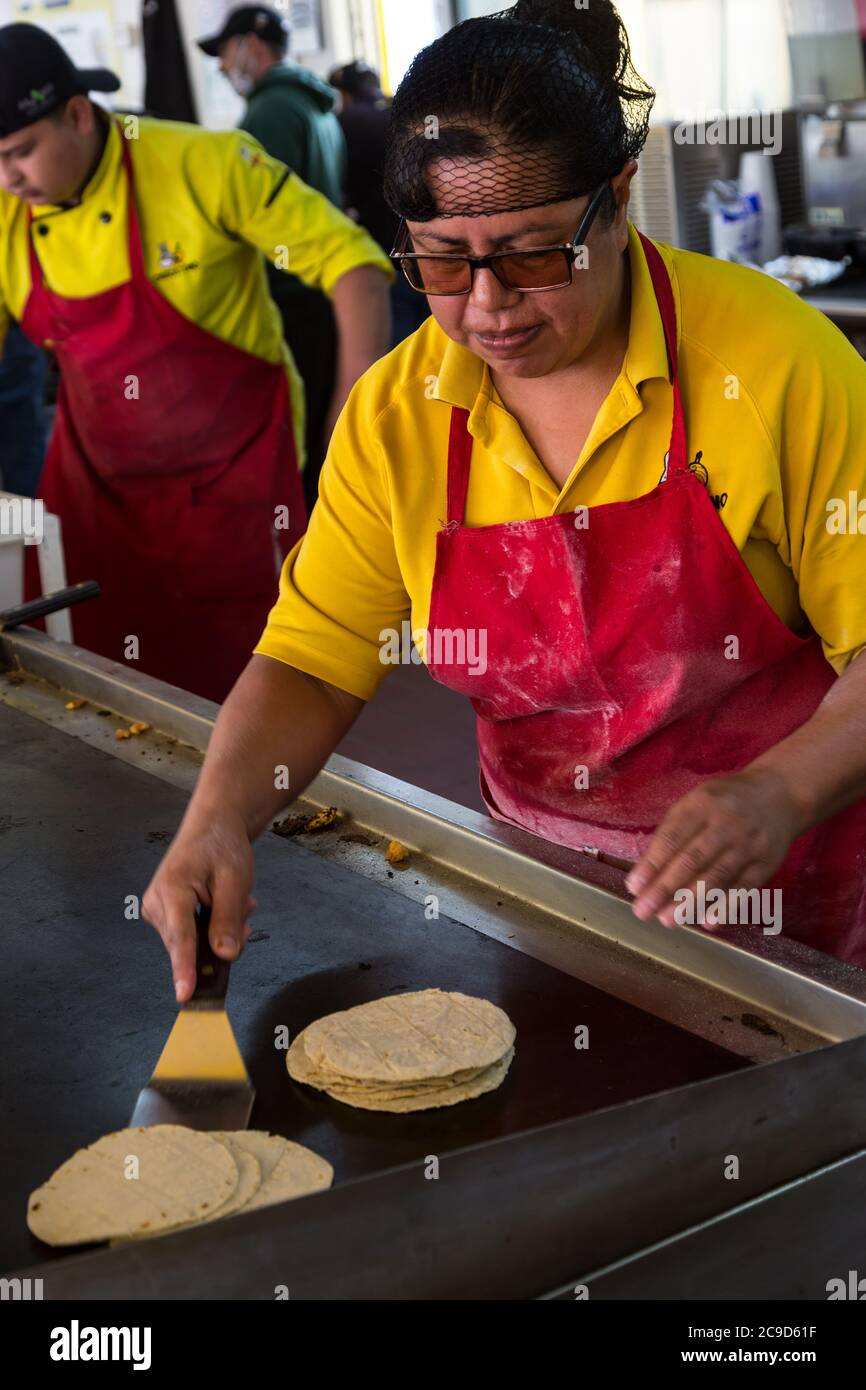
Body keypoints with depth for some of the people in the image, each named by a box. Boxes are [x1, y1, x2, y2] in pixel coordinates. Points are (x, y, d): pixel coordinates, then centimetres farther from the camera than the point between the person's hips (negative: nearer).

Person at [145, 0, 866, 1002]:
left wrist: (780, 794, -31)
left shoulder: (771, 361, -17)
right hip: (546, 881, 3)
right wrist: (218, 817, -20)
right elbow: (311, 662, -3)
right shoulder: (393, 417, -6)